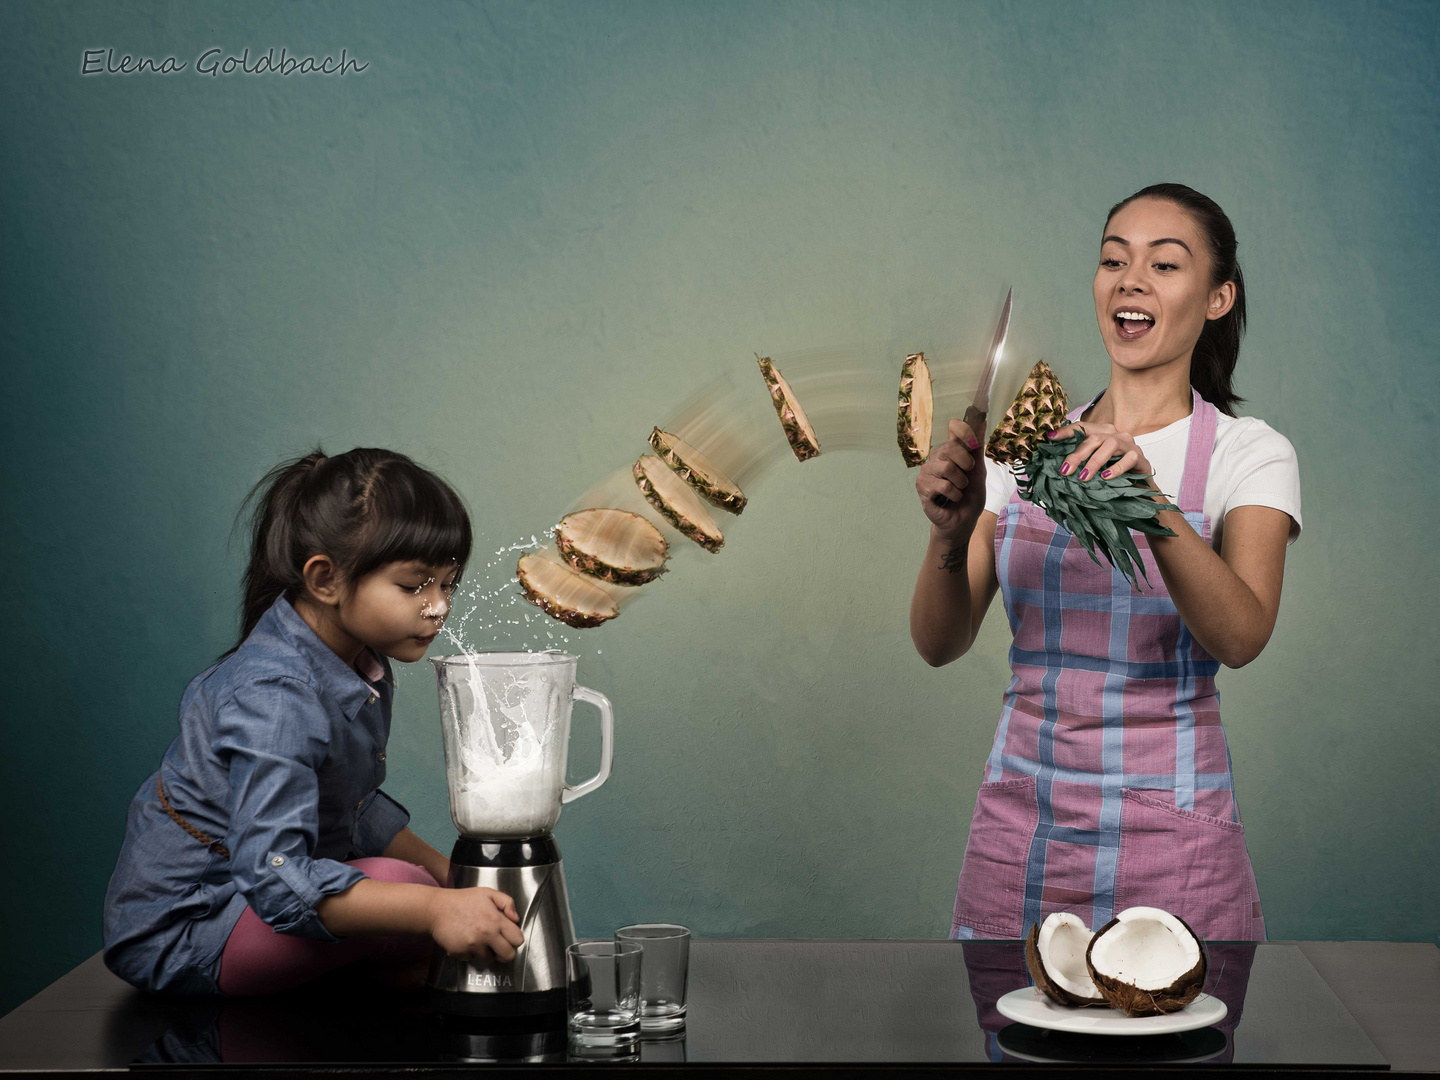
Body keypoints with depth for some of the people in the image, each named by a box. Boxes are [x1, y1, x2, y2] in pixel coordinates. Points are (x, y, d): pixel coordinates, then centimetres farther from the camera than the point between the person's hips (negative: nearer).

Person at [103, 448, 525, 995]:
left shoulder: (361, 665, 2)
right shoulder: (275, 699, -29)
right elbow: (274, 876, -40)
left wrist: (444, 871, 6)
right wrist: (433, 909, -49)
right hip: (177, 936, -10)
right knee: (395, 889, -27)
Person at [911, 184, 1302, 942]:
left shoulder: (1247, 452, -2)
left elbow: (1240, 637, -20)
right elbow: (939, 642, -1)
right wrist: (951, 534, -21)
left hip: (1167, 834, -3)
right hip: (1018, 821, 3)